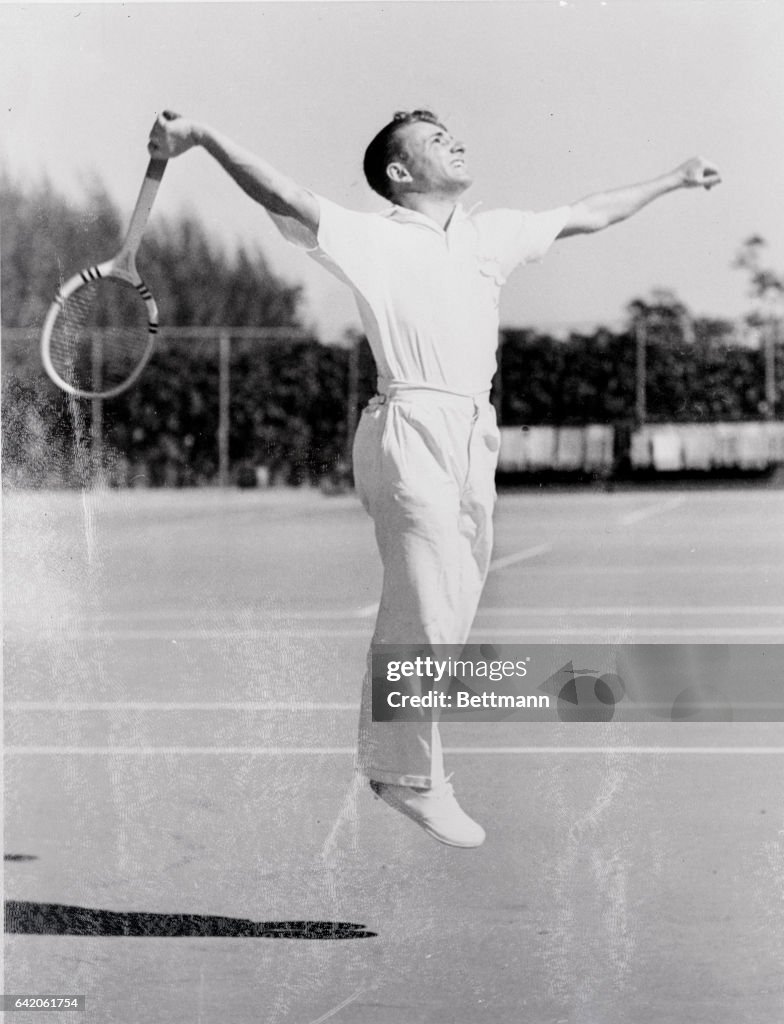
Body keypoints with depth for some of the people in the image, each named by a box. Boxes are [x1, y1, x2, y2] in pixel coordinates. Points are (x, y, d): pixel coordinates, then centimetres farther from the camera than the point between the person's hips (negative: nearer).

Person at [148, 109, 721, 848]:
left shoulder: (490, 235, 18)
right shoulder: (371, 239, -2)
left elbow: (586, 215, 30)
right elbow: (284, 198, -16)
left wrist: (674, 181, 38)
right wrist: (203, 139, -29)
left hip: (474, 438, 7)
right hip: (411, 433, -7)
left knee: (449, 616, 9)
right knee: (428, 615, -10)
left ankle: (392, 760, 21)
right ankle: (411, 775, 2)